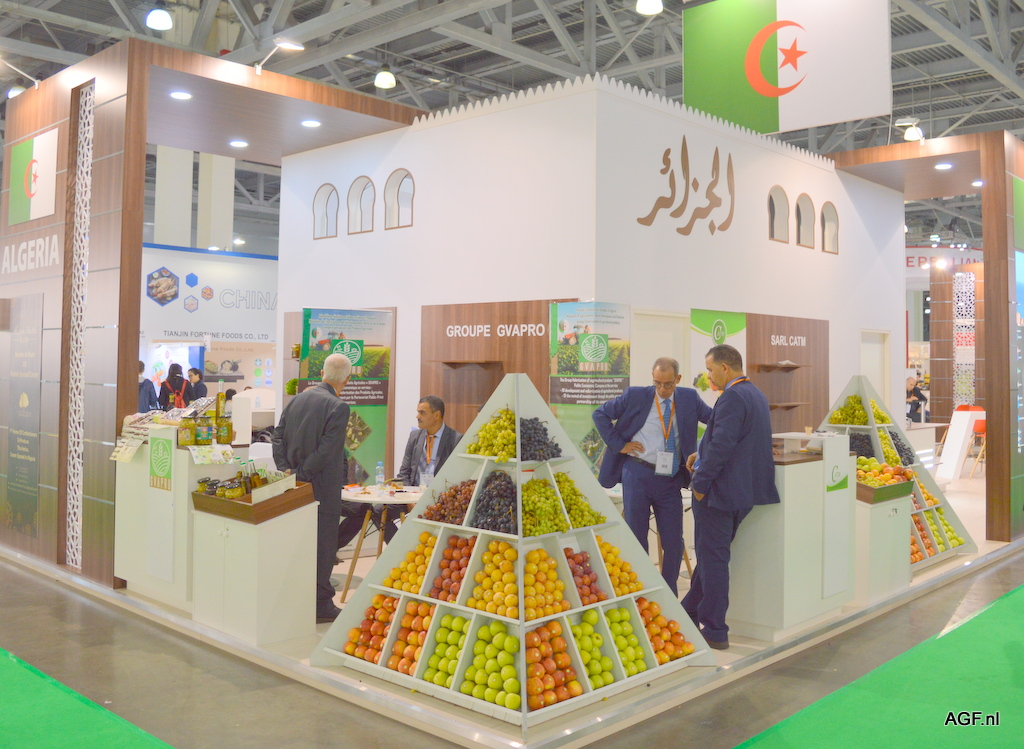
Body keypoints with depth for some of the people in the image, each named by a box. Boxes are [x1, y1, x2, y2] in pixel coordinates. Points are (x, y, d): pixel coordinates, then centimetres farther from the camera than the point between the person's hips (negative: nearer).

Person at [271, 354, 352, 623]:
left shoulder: (297, 399, 5)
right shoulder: (338, 407, -16)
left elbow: (278, 437, 5)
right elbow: (326, 450, -21)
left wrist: (286, 470, 0)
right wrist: (301, 474, -13)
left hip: (297, 485, 7)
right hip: (324, 487, -7)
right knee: (323, 543, 4)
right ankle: (320, 604, 12)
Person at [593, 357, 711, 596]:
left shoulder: (689, 398, 5)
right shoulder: (636, 396, -2)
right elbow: (600, 414, 4)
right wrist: (619, 444, -4)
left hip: (671, 480, 2)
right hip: (638, 475, -2)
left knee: (674, 544, 4)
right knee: (636, 539, 6)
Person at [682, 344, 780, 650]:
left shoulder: (732, 398, -19)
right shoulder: (756, 395, 13)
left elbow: (722, 446, -25)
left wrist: (700, 483, -17)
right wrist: (701, 454, 14)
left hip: (720, 491, -10)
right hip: (745, 491, 10)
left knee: (712, 559, 0)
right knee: (711, 554, 20)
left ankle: (715, 632, 7)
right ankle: (689, 613, 34)